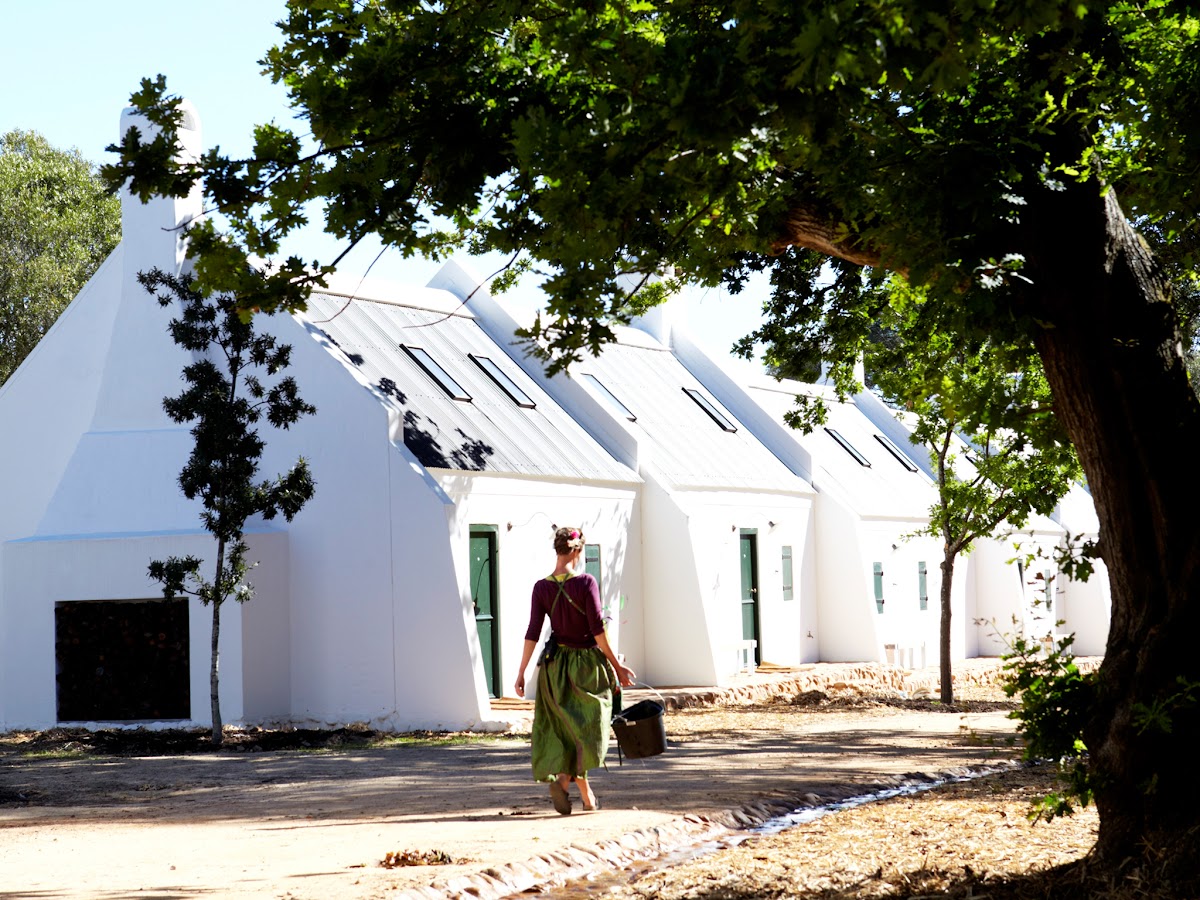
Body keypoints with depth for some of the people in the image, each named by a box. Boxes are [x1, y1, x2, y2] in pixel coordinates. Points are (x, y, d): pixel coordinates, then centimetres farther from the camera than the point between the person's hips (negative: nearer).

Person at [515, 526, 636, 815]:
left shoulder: (542, 588, -3)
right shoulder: (586, 583, -13)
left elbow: (533, 633, -5)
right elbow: (598, 630, -15)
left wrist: (522, 673, 0)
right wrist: (616, 665, -7)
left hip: (555, 664, 4)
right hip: (587, 661, -4)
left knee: (567, 730, 14)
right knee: (587, 729, 7)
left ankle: (587, 796, 10)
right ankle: (565, 778, -15)